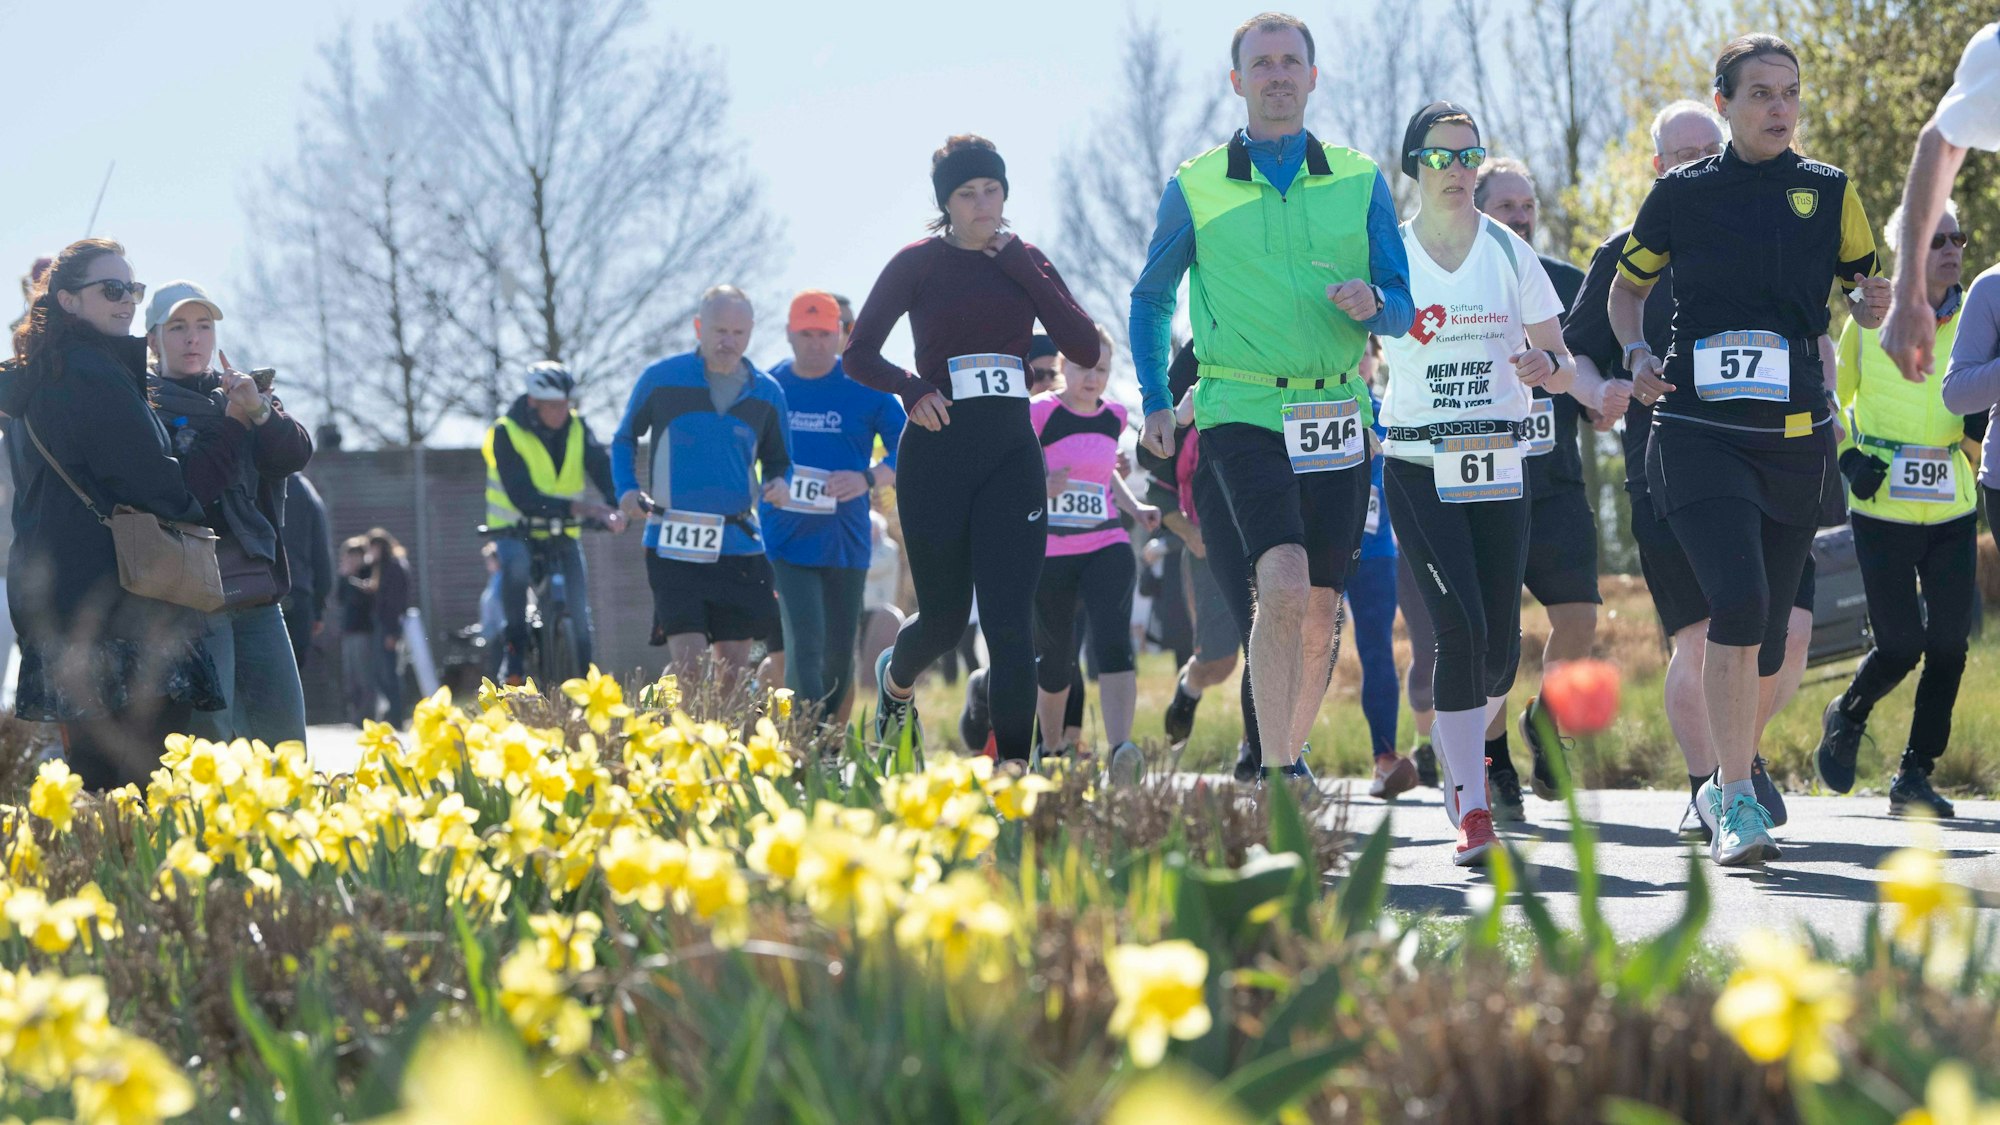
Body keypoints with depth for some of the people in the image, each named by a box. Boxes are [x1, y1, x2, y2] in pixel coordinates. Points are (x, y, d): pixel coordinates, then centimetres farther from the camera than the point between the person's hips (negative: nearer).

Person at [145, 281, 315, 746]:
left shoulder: (244, 393, 17)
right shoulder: (146, 405, 1)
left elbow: (296, 455, 0)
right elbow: (181, 490, -13)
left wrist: (261, 411, -18)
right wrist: (234, 422, -11)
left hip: (257, 591, 5)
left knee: (284, 737, 2)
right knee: (208, 738, -12)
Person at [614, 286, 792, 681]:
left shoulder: (767, 393, 8)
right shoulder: (661, 379, 1)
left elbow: (778, 460, 19)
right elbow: (625, 439, 14)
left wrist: (780, 483, -4)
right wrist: (626, 489, -3)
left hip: (738, 545, 3)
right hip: (673, 545, -3)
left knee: (734, 669, 3)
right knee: (688, 664, -13)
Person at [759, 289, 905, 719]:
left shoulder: (866, 389, -1)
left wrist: (868, 479, -19)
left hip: (845, 542, 1)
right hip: (786, 542, -1)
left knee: (839, 654, 9)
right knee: (806, 646, -15)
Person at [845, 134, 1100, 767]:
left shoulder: (1025, 262, 9)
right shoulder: (919, 264, 1)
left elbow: (1085, 349, -3)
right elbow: (858, 355, 2)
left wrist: (1019, 264, -6)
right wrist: (911, 389, -17)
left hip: (1011, 453, 2)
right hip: (936, 453, -2)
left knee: (1010, 620, -10)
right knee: (945, 616, 7)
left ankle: (1013, 767, -11)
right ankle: (896, 678, 41)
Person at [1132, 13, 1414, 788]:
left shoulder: (1360, 181, 8)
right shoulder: (1195, 188, 4)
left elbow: (1402, 311, 8)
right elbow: (1151, 298, 17)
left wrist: (1371, 304, -15)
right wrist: (1154, 402, 10)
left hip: (1335, 416, 3)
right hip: (1241, 411, -3)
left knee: (1320, 611, 6)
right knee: (1283, 587, -21)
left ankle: (1290, 757, 25)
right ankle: (1277, 775, -17)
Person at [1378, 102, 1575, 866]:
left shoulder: (1510, 252, 7)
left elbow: (1561, 366, 9)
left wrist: (1544, 367, -14)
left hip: (1499, 466, 2)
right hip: (1418, 466, -2)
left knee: (1500, 646, 1)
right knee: (1461, 628, -17)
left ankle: (1459, 746, 33)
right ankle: (1470, 808, -14)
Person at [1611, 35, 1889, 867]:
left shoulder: (1829, 193, 7)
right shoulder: (1681, 194, 4)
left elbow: (1864, 288, 13)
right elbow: (1627, 286, 17)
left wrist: (1872, 304, -11)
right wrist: (1636, 354, -1)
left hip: (1795, 438, 2)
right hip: (1698, 432, -2)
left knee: (1767, 628, 8)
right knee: (1738, 603, -21)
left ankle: (1730, 785, 28)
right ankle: (1735, 799, -17)